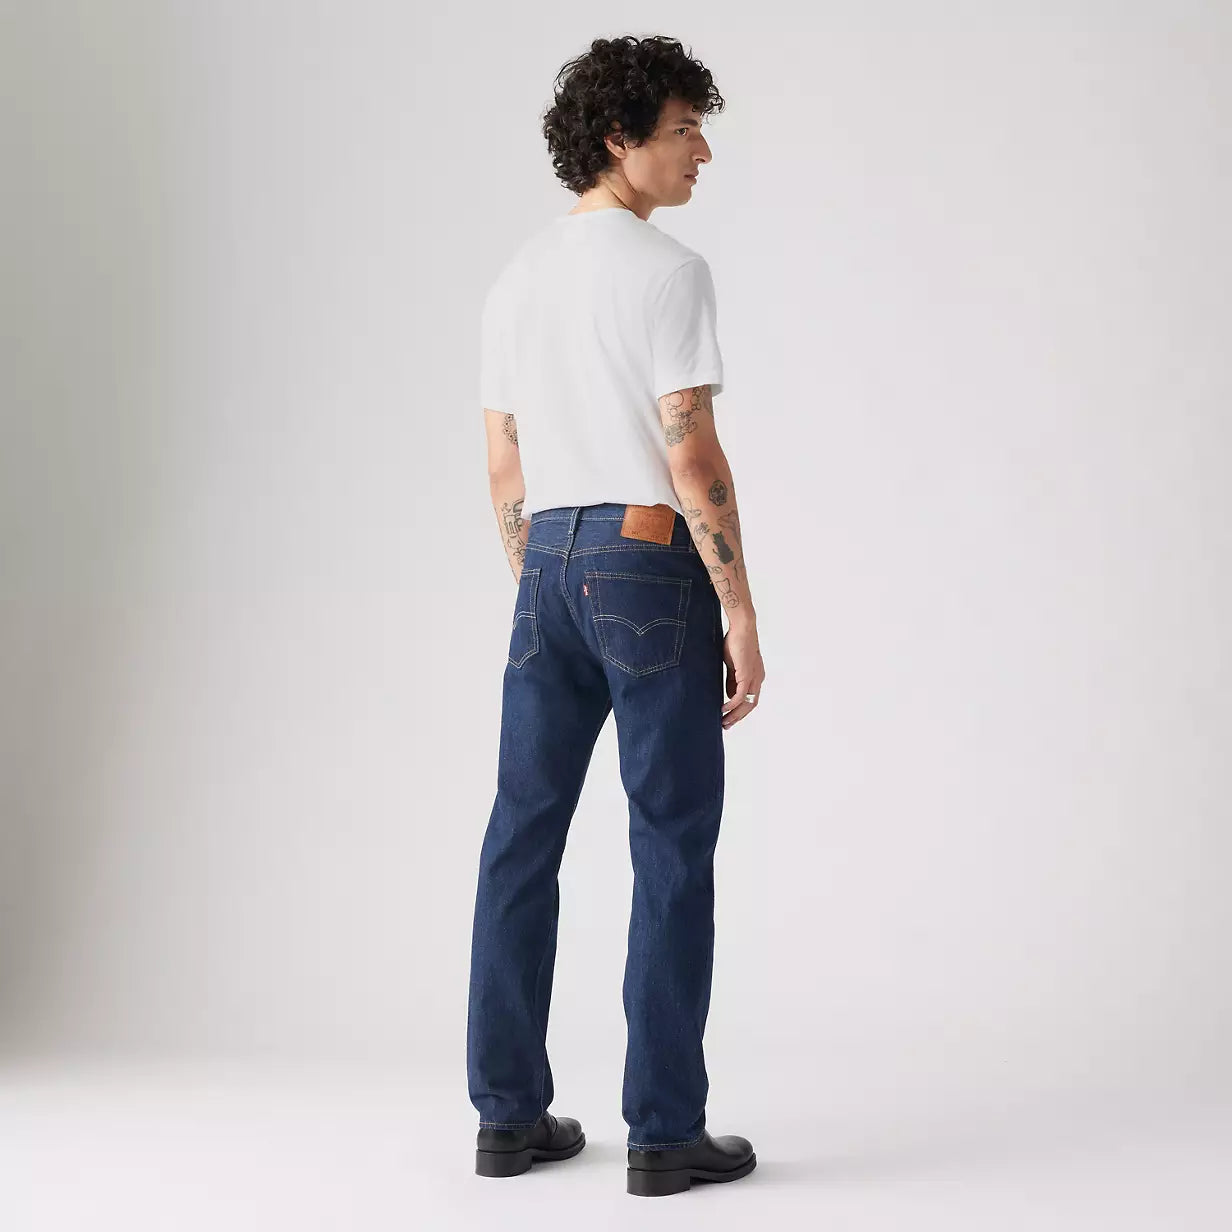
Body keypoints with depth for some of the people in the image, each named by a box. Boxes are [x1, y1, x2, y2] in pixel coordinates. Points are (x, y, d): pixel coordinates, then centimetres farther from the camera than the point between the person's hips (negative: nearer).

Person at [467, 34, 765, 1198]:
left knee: (523, 838, 8)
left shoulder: (514, 281, 13)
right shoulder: (667, 270, -11)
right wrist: (741, 612, -11)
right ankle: (664, 1130, 4)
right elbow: (693, 458, -16)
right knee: (670, 850, 0)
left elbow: (504, 470, 14)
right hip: (651, 565, -7)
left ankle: (510, 1114, 15)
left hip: (549, 570, 7)